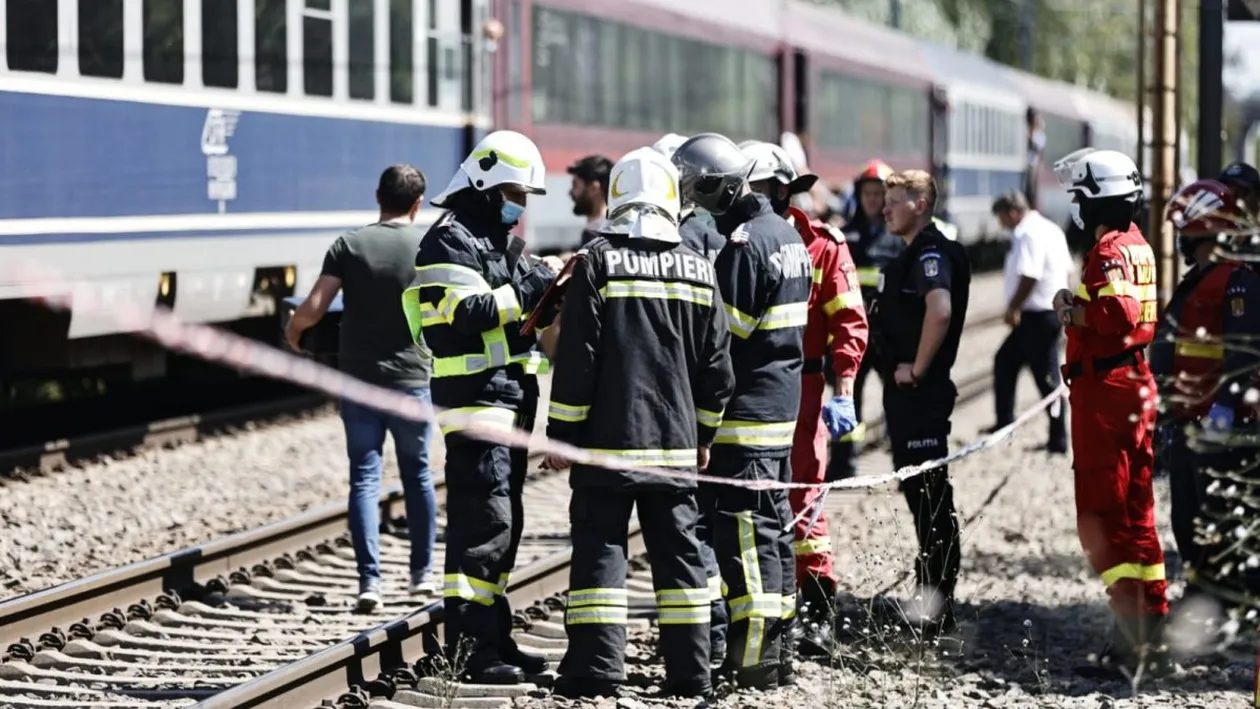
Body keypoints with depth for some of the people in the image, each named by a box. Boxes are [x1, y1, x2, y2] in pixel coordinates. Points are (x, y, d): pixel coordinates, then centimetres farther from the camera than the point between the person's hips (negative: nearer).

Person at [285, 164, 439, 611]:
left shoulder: (348, 246, -4)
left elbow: (314, 308, -11)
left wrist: (293, 329, 10)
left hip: (359, 379, -1)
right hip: (411, 379, 1)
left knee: (364, 479, 1)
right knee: (416, 475, 16)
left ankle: (369, 580, -8)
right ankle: (421, 573, 24)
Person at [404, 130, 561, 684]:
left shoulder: (498, 240, 21)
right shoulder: (450, 240, -10)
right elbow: (467, 314, -22)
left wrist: (544, 282, 7)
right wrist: (533, 283, -17)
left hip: (510, 399, 10)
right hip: (476, 400, -10)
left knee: (502, 524, 12)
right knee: (483, 520, -13)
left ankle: (493, 639, 17)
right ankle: (469, 645, -13)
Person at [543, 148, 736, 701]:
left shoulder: (599, 262, -7)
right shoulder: (696, 269, 6)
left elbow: (576, 358, -9)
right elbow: (716, 365, 10)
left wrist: (562, 433, -2)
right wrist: (703, 434, 20)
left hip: (608, 439, -4)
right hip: (675, 442, 4)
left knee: (600, 549, -1)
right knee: (678, 552, 10)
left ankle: (596, 666, -6)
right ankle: (690, 671, 12)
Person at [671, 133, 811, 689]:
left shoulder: (743, 246, -18)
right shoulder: (786, 234, 13)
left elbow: (721, 337, -17)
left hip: (745, 412, -10)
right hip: (783, 403, 10)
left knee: (743, 537, -7)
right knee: (770, 528, 15)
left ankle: (754, 659, -8)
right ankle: (770, 640, 22)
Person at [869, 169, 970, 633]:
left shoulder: (931, 253, -15)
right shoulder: (913, 254, 18)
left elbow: (940, 311, -31)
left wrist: (917, 369, -23)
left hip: (921, 391, -11)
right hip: (905, 392, 11)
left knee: (930, 495, -8)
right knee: (918, 492, 15)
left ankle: (937, 606, -6)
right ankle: (928, 593, 23)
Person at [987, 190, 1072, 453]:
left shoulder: (1029, 234, -17)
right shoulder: (1050, 230, 14)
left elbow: (1029, 276, -25)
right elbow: (1068, 268, 18)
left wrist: (1013, 308, -15)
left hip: (1038, 317, -11)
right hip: (1052, 310, 11)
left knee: (1046, 378, -5)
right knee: (1004, 361, 18)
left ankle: (1058, 439, -1)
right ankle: (1004, 422, 22)